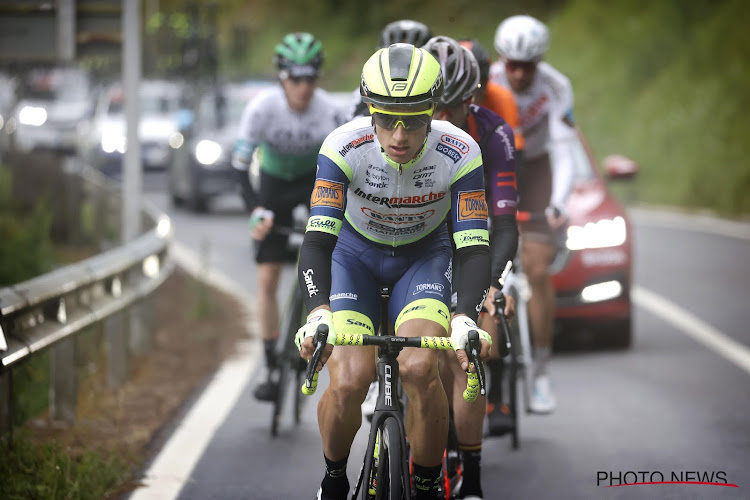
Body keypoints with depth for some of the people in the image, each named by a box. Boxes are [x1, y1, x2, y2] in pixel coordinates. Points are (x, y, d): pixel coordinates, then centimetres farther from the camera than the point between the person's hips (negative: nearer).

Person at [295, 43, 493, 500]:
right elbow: (318, 239, -32)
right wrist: (319, 313, -49)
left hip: (425, 255, 0)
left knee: (420, 369, -26)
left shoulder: (459, 153, -28)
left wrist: (465, 320, -47)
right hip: (356, 253, 0)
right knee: (348, 383, -19)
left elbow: (473, 248, -29)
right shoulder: (344, 147, -29)